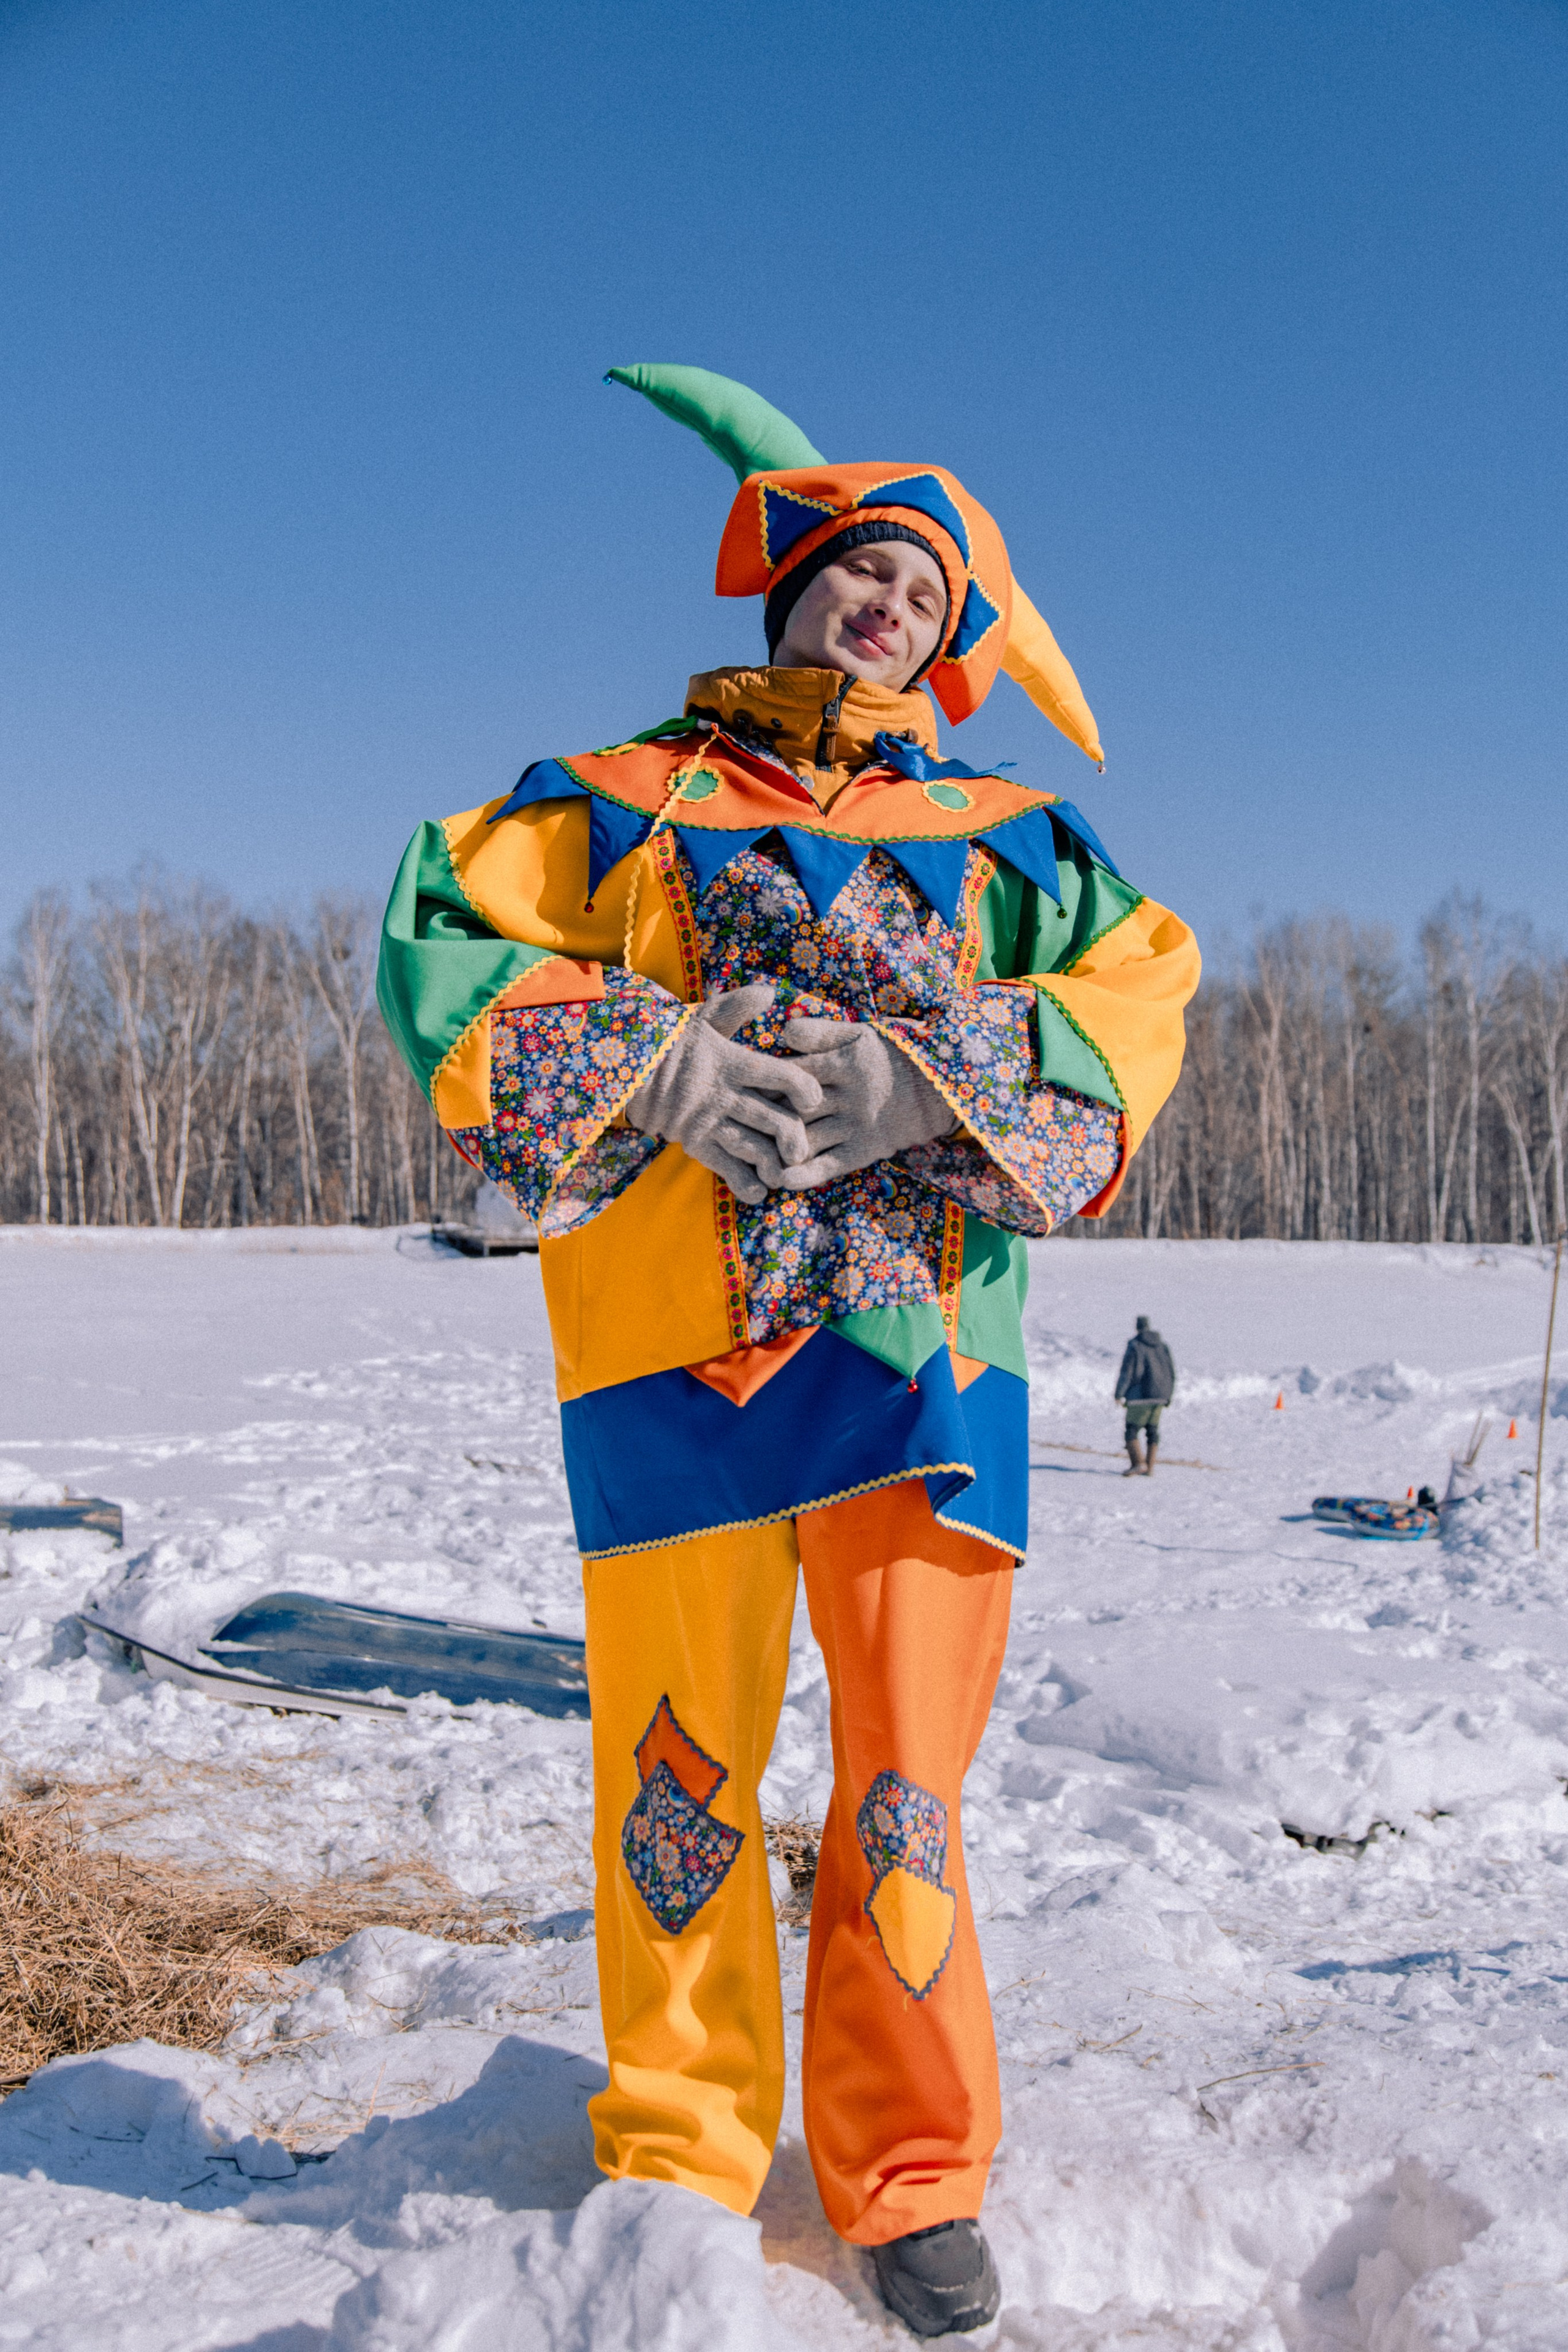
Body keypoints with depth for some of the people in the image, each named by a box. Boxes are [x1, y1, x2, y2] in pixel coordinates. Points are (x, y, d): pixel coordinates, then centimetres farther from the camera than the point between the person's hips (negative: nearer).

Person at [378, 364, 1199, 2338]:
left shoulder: (1001, 837, 18)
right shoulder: (624, 801, 16)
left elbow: (1142, 988, 5)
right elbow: (439, 937, 7)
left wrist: (932, 1083, -12)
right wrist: (644, 1068, -8)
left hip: (919, 1331, 1)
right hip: (674, 1327, 0)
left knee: (910, 1766, 2)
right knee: (681, 1757, 3)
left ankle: (914, 2184, 19)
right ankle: (681, 2165, 22)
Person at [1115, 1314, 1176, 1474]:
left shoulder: (1134, 1347, -8)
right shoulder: (1162, 1346, 10)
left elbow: (1126, 1373, -12)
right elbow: (1171, 1373, 13)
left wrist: (1118, 1394, -5)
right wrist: (1168, 1396, 21)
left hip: (1141, 1396, -6)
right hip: (1160, 1396, 6)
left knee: (1131, 1430, -3)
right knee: (1152, 1430, 13)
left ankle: (1138, 1463, -17)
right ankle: (1150, 1467, 12)